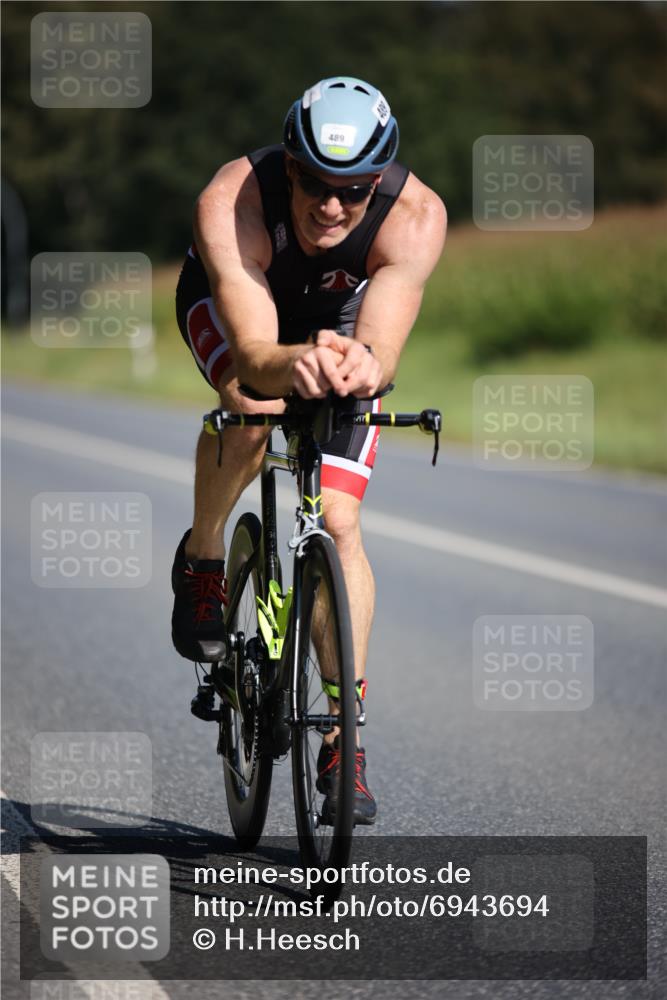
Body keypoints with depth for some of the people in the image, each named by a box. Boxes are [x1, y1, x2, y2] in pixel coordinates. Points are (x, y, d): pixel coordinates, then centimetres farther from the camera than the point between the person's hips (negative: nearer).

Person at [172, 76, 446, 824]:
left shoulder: (415, 218, -37)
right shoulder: (231, 205, -40)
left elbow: (383, 350, -46)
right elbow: (253, 355, -49)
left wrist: (361, 366, -69)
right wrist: (291, 364, -72)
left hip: (339, 319, 1)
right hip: (229, 305, -1)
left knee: (339, 526, -11)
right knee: (254, 407, -35)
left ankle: (343, 737, -1)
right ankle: (200, 561, -6)